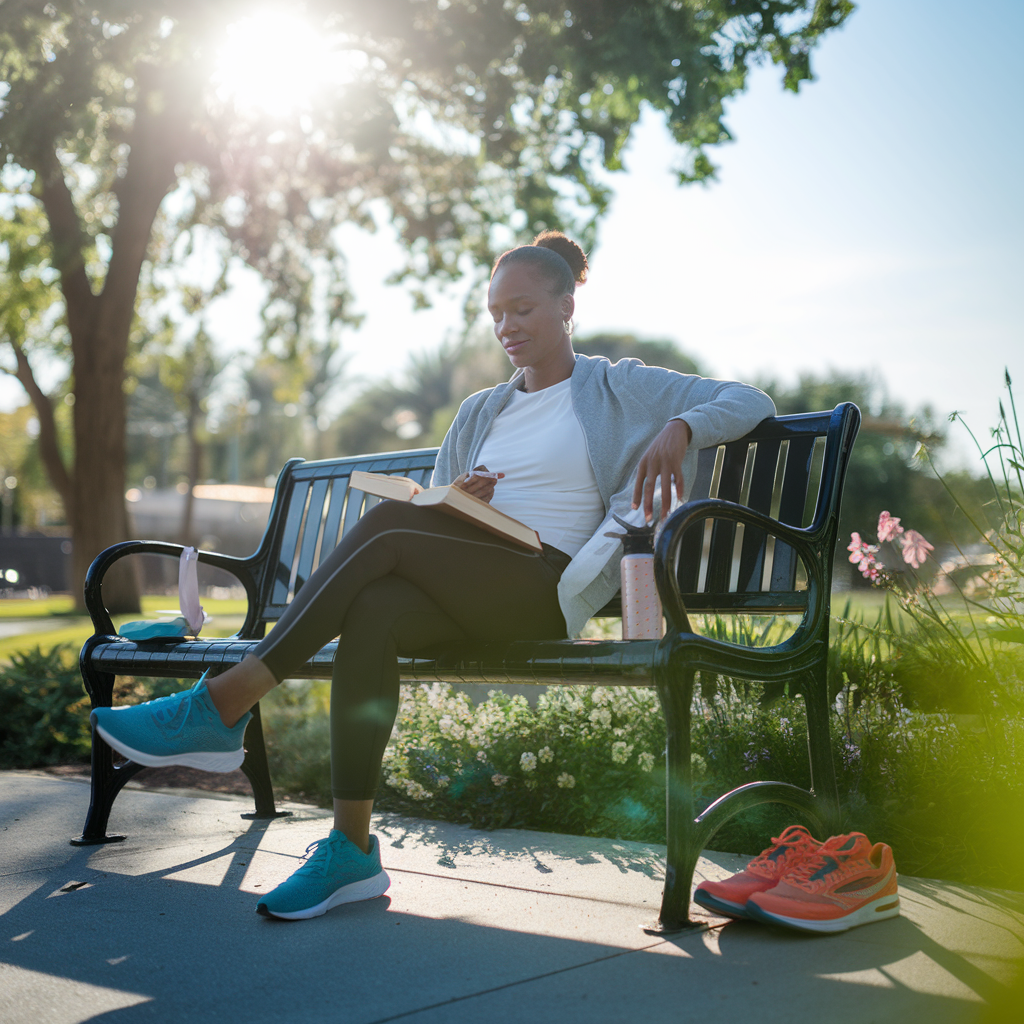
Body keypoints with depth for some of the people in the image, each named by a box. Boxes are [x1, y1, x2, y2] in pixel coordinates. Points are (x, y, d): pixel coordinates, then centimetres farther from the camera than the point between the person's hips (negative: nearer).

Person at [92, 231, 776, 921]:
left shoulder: (622, 389, 13)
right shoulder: (479, 413, 27)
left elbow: (752, 403, 5)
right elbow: (429, 523, 25)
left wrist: (679, 428, -17)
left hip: (551, 592, -5)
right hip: (463, 591, 5)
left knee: (387, 525, -28)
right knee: (371, 611, -31)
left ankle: (224, 705, -30)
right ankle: (352, 849, -30)